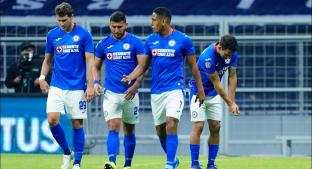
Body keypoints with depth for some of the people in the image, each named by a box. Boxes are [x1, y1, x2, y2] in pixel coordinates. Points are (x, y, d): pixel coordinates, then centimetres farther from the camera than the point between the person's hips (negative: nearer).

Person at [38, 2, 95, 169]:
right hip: (56, 86, 3)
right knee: (52, 120, -12)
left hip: (77, 87, -3)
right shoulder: (52, 35, 6)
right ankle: (66, 153, 9)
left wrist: (90, 85, -11)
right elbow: (47, 59, 15)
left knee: (77, 124, 0)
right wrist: (42, 77, -1)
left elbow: (90, 61, -4)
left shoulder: (84, 35, -4)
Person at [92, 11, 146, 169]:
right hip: (111, 93, 0)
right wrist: (96, 82, -5)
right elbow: (96, 66, 14)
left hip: (130, 94, 0)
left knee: (129, 131, 10)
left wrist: (135, 85, -21)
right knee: (113, 128, -15)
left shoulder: (135, 42, -3)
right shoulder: (103, 44, 5)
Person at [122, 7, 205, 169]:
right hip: (156, 92, 5)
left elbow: (193, 66, 2)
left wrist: (200, 90, 3)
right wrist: (131, 77, -11)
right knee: (160, 130, 9)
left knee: (171, 125, -20)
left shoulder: (182, 39, -6)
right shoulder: (151, 40, 5)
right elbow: (143, 65, 8)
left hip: (175, 90, -5)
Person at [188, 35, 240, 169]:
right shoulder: (208, 57, -32)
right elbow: (216, 83, -25)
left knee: (215, 127, 0)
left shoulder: (232, 54, -13)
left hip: (214, 94, 6)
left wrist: (232, 101, -12)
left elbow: (232, 77, -5)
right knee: (198, 126, -13)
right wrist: (230, 103, -20)